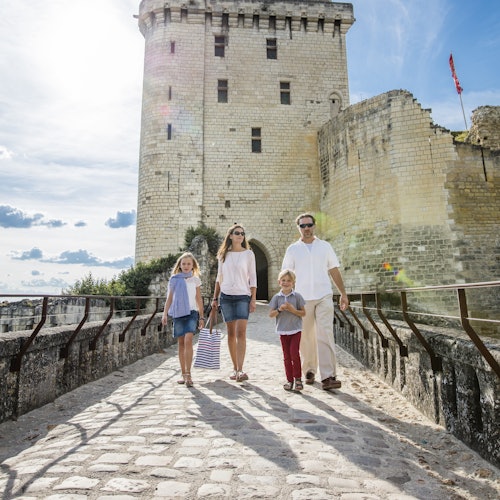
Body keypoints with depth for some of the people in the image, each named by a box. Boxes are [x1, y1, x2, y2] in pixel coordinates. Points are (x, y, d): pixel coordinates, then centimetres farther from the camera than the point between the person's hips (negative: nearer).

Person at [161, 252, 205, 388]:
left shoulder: (195, 280, 8)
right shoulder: (174, 279, 8)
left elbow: (199, 299, 12)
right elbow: (169, 298, 10)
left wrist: (201, 316, 11)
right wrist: (165, 314, 1)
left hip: (191, 312, -1)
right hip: (178, 314, 1)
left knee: (188, 341, -17)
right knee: (181, 343, 6)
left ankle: (188, 374, -13)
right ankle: (183, 374, 15)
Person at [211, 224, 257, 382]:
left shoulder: (248, 254, 3)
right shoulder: (223, 255, 10)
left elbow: (253, 278, 1)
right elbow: (219, 278, 14)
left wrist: (253, 299, -5)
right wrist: (215, 298, 11)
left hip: (243, 296, -2)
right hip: (226, 296, 3)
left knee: (241, 332, -12)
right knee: (231, 333, 6)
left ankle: (240, 369, -11)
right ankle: (234, 368, 16)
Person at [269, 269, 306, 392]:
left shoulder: (297, 296, -2)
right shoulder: (277, 297, 1)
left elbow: (303, 313, -2)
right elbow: (271, 314, 1)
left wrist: (293, 310, -18)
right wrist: (279, 309, -17)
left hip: (295, 330, -2)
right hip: (283, 331, 2)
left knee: (294, 353, -10)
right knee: (286, 356, 8)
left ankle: (298, 378, 7)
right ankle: (289, 380, 18)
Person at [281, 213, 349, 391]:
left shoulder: (325, 246, 9)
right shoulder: (293, 249, 6)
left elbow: (334, 271, 12)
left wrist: (343, 294, 8)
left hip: (324, 296, 0)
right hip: (302, 298, 0)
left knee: (325, 336, -8)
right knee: (305, 338, 7)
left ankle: (328, 377, -7)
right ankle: (309, 371, 23)